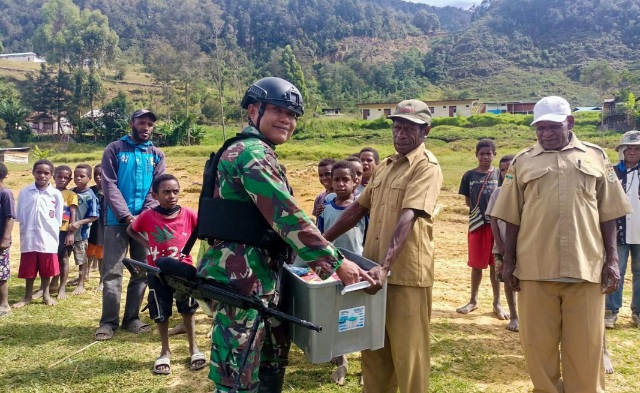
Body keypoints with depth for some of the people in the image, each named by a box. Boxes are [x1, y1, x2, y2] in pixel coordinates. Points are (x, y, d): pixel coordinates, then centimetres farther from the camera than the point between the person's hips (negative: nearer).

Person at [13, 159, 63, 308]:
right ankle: (28, 296, 27)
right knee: (28, 269, 12)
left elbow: (58, 220, 1)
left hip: (48, 239, -1)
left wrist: (54, 236, -1)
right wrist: (24, 233, 2)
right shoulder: (24, 192, -1)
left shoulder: (56, 194, -4)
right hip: (29, 239, 1)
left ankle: (46, 294, 29)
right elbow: (19, 217, 5)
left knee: (47, 269, 11)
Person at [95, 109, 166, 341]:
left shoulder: (157, 155, 11)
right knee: (112, 273, -3)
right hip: (117, 221, -2)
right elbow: (109, 185, -4)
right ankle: (109, 321, 5)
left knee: (142, 272, 6)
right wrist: (126, 215, -14)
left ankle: (132, 318, 16)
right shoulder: (114, 150, 4)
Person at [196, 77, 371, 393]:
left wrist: (318, 257, 24)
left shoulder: (255, 152, 19)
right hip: (242, 277, -11)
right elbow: (286, 216, -21)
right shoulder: (253, 154, -15)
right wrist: (335, 262, -17)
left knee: (271, 362, 23)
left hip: (255, 274, 11)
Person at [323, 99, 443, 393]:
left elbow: (408, 219, -23)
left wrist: (385, 266, -33)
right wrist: (323, 241, 16)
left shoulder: (427, 167, -10)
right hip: (375, 270, 7)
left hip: (405, 274, -7)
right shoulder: (385, 166, 13)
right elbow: (359, 207, 20)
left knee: (407, 351, 4)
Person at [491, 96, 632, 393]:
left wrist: (612, 260, 3)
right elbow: (512, 218, 7)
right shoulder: (523, 162, 7)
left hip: (586, 267, 0)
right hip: (535, 268, 0)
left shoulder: (595, 157, 8)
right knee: (538, 343, 8)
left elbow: (608, 215, 8)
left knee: (586, 346, 7)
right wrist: (508, 262, 4)